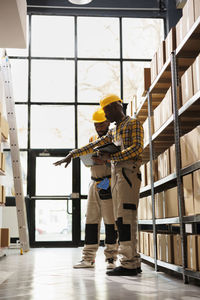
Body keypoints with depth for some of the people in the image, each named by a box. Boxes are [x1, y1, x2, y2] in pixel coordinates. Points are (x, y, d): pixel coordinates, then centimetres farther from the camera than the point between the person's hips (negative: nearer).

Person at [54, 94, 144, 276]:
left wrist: (112, 156, -15)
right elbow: (93, 146, 27)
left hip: (128, 172, -8)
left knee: (125, 216, -15)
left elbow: (137, 148, -9)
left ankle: (128, 264, -17)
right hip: (116, 173, 8)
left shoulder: (134, 123, 4)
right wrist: (72, 155, 21)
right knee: (123, 218, 2)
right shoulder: (113, 132, 28)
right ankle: (134, 263, 3)